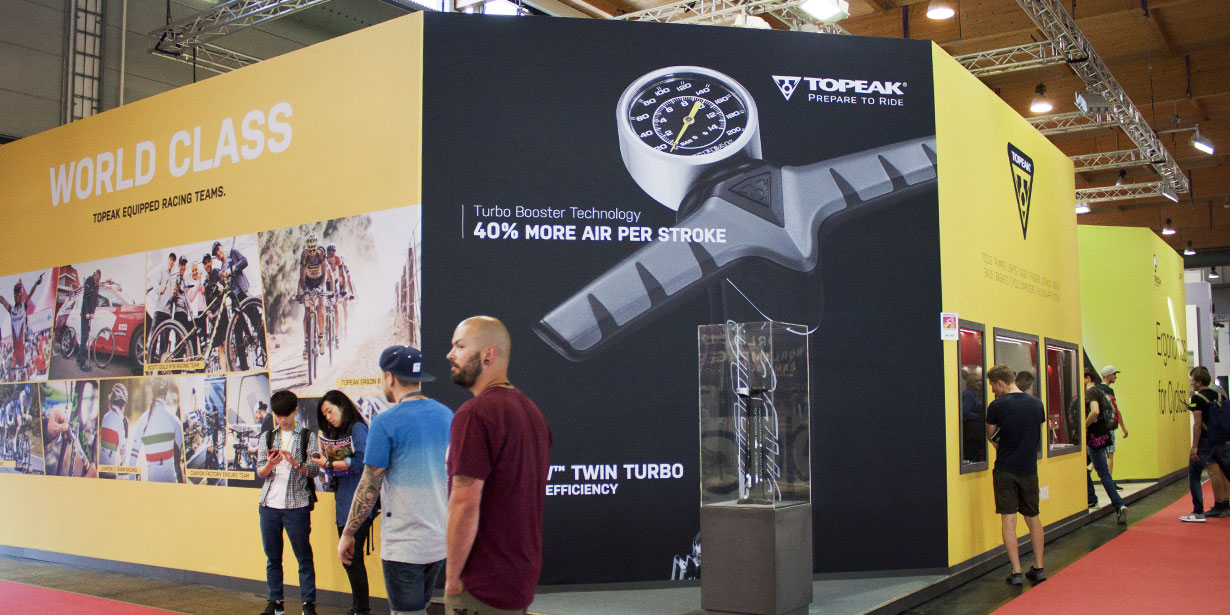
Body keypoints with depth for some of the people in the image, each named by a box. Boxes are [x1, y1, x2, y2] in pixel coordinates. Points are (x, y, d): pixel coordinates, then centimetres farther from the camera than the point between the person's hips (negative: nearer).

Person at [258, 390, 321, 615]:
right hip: (269, 504, 3)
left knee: (304, 556, -2)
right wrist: (270, 463, -13)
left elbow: (315, 469, -2)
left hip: (297, 505, -3)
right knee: (272, 556, 8)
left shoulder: (308, 436, 4)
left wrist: (295, 463, -20)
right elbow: (260, 471, 9)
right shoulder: (267, 437, 12)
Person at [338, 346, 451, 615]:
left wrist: (347, 534, -1)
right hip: (442, 541, 6)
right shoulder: (448, 415, 5)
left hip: (404, 545, -6)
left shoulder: (386, 423, -14)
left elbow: (369, 487, -12)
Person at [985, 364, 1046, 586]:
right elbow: (1038, 436, 14)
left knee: (1008, 519, -1)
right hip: (1029, 469, 4)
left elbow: (991, 435, 2)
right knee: (1033, 517, 17)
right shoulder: (1037, 404, 2)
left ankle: (1016, 571, -4)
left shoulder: (997, 406, -12)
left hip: (1005, 471, -4)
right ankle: (1038, 568, 21)